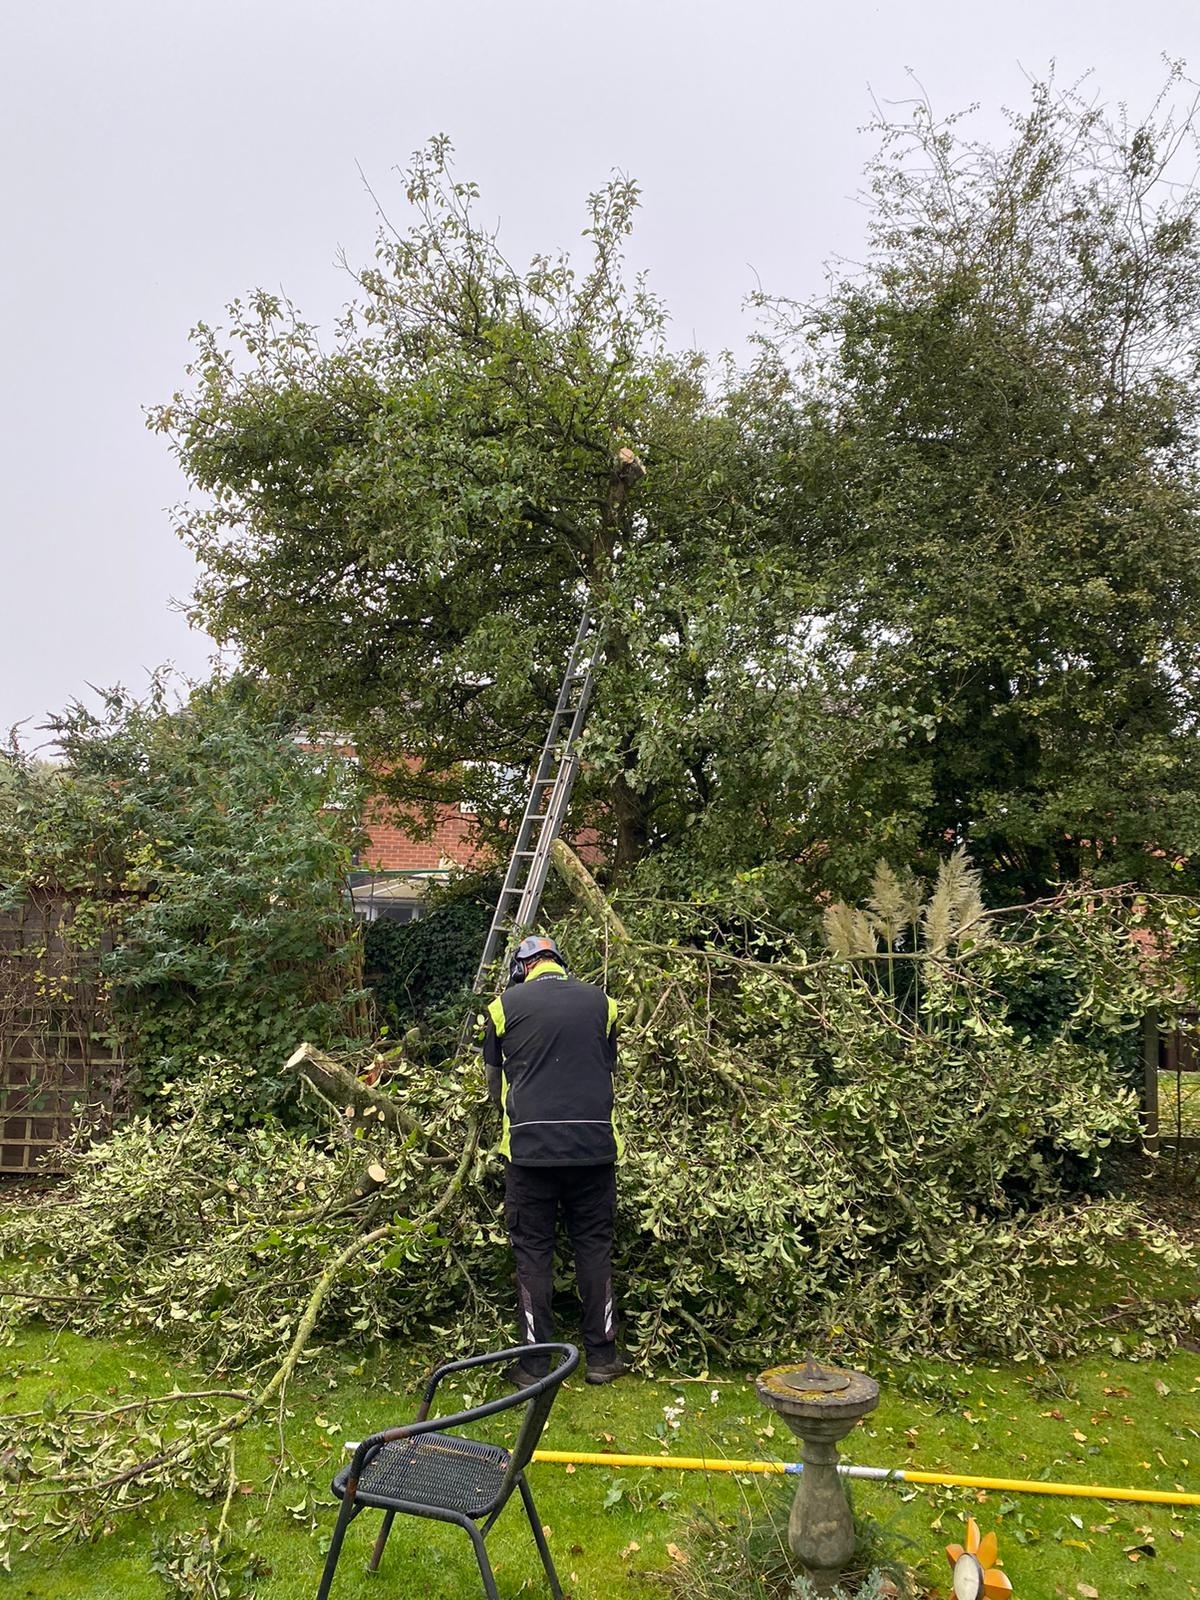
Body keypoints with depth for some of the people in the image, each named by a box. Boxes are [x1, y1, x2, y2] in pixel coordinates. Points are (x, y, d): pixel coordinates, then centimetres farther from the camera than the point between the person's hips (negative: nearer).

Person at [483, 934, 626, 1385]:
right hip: (595, 1144, 2)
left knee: (533, 1252, 9)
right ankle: (601, 1356, 20)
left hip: (530, 1146, -2)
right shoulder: (601, 1002, 9)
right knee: (595, 1246, 14)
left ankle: (535, 1363, 15)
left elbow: (494, 1081, 14)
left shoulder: (505, 1005, 4)